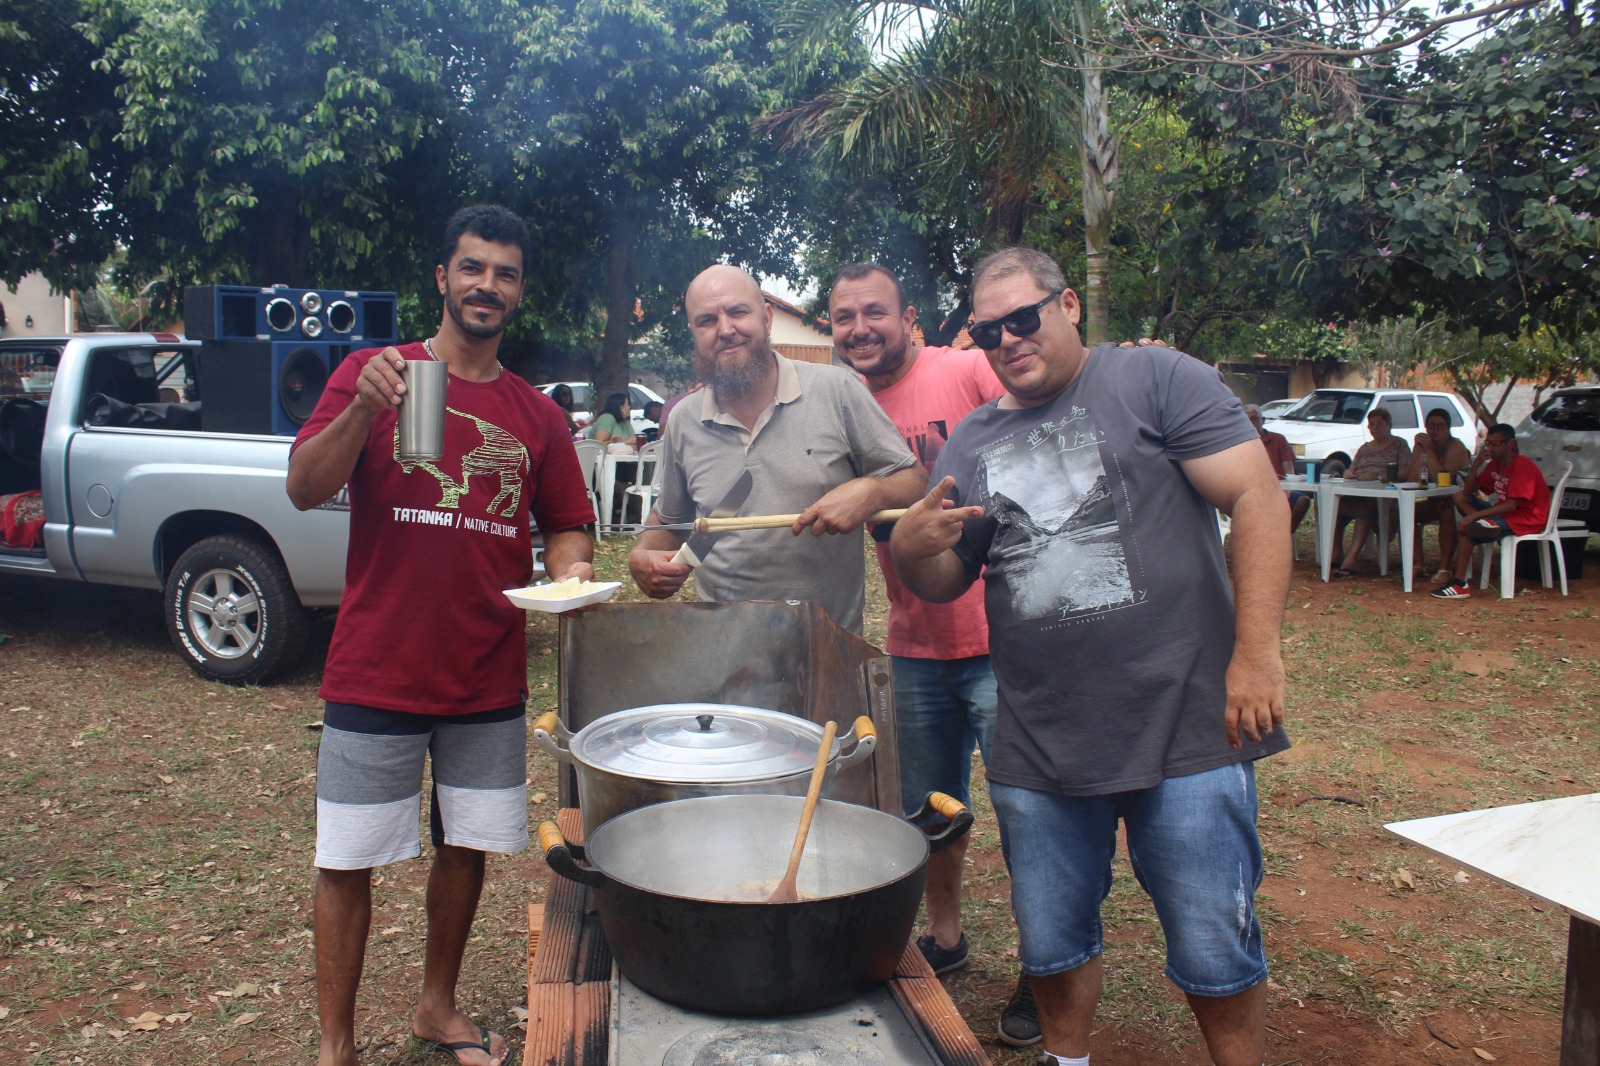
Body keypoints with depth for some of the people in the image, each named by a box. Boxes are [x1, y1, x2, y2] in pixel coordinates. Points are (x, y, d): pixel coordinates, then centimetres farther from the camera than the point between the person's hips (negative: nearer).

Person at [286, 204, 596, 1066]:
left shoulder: (536, 414, 7)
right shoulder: (371, 373, 0)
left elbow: (564, 528, 14)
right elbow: (304, 489, -11)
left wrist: (570, 570, -8)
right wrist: (363, 408, -26)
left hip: (490, 681, 3)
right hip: (376, 673, -3)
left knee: (467, 848, 14)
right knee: (346, 862, 5)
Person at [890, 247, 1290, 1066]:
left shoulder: (1156, 381, -2)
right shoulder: (970, 442, 12)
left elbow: (1258, 498, -9)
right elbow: (944, 585, 14)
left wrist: (1257, 653, -16)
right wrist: (910, 549, -10)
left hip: (1185, 731, -4)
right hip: (1038, 751, 5)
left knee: (1215, 958, 7)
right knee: (1052, 948, 18)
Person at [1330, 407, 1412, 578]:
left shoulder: (1399, 445, 14)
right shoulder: (1364, 448, 31)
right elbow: (1349, 472, 23)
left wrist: (1377, 477, -16)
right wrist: (1349, 474, -3)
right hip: (1357, 492, 5)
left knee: (1365, 506, -41)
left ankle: (1350, 559, -48)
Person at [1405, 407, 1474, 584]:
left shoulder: (1456, 448, -14)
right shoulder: (1421, 446, 2)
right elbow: (1412, 479, -11)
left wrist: (1429, 450, -27)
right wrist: (1421, 450, -17)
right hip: (1435, 502, 6)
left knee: (1447, 513, -36)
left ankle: (1444, 569, -32)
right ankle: (1419, 564, -11)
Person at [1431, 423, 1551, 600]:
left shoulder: (1522, 466, -17)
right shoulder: (1495, 464, 10)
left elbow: (1511, 505, -26)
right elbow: (1468, 491, 10)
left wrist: (1473, 516, -30)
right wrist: (1476, 464, -5)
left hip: (1525, 519, -10)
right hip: (1504, 513, 10)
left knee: (1464, 527, -26)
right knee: (1459, 497, 6)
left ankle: (1459, 585, -24)